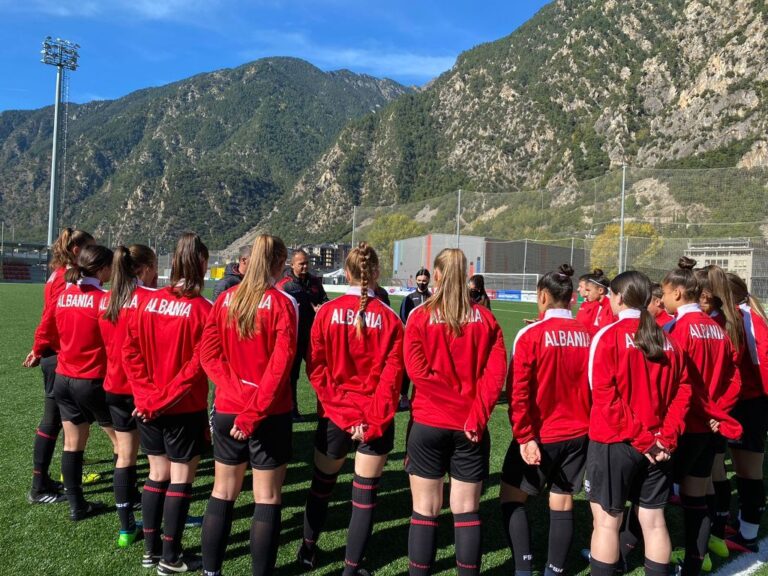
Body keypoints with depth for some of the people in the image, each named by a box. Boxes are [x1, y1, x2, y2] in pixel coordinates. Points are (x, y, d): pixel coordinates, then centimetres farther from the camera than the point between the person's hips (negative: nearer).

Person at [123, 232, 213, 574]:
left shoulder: (148, 302, 0)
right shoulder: (202, 309, -15)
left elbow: (130, 352, -1)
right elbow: (196, 365, -19)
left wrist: (147, 395, -2)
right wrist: (164, 398, -11)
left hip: (148, 408, 5)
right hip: (185, 409, -5)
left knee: (157, 476, 18)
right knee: (180, 481, 8)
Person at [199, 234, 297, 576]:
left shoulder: (226, 299, 3)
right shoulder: (283, 303, -10)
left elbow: (209, 354, -2)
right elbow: (280, 365, -18)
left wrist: (238, 395, -8)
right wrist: (254, 411, -15)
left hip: (228, 410, 4)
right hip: (270, 415, -4)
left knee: (222, 493, 17)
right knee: (266, 499, 6)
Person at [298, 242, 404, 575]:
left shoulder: (328, 312, -6)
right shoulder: (390, 318, -7)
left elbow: (316, 368, -8)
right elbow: (392, 375, -12)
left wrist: (342, 412, -7)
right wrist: (374, 419, -10)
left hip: (334, 416, 2)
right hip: (376, 421, -1)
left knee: (322, 485, 22)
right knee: (365, 494, 11)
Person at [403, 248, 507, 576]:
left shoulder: (420, 317, -4)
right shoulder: (485, 318, 2)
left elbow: (418, 371, -13)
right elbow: (496, 371, -7)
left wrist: (447, 396, -6)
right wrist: (476, 416, -10)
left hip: (429, 424, -1)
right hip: (470, 427, 2)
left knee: (425, 511, 8)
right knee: (466, 511, 11)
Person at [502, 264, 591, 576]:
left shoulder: (531, 335, -14)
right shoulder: (589, 336, -4)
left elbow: (519, 392, -17)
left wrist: (524, 436, -13)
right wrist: (591, 426, 13)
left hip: (540, 435, -4)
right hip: (578, 435, 4)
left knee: (512, 498, 12)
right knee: (562, 504, 14)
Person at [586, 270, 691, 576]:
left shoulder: (608, 336, -12)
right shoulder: (667, 341, 4)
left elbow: (606, 397, -17)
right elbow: (682, 391, 3)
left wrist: (639, 438, -12)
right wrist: (666, 438, -1)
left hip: (614, 443, -5)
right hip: (656, 447, 5)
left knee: (607, 522, 6)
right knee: (654, 521, 15)